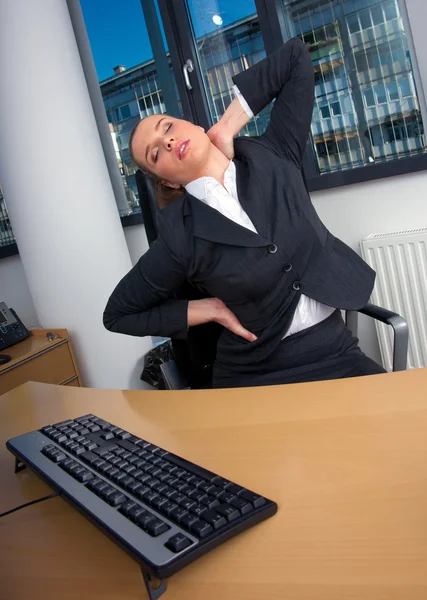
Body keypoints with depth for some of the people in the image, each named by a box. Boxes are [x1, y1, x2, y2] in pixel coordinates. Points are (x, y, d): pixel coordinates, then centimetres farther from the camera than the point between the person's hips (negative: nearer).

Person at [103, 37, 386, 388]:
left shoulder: (272, 157, -1)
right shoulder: (181, 236, -10)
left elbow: (296, 56, 2)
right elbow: (118, 314, 1)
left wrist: (226, 130, -5)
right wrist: (214, 309, -6)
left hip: (335, 351, 3)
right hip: (256, 376, -2)